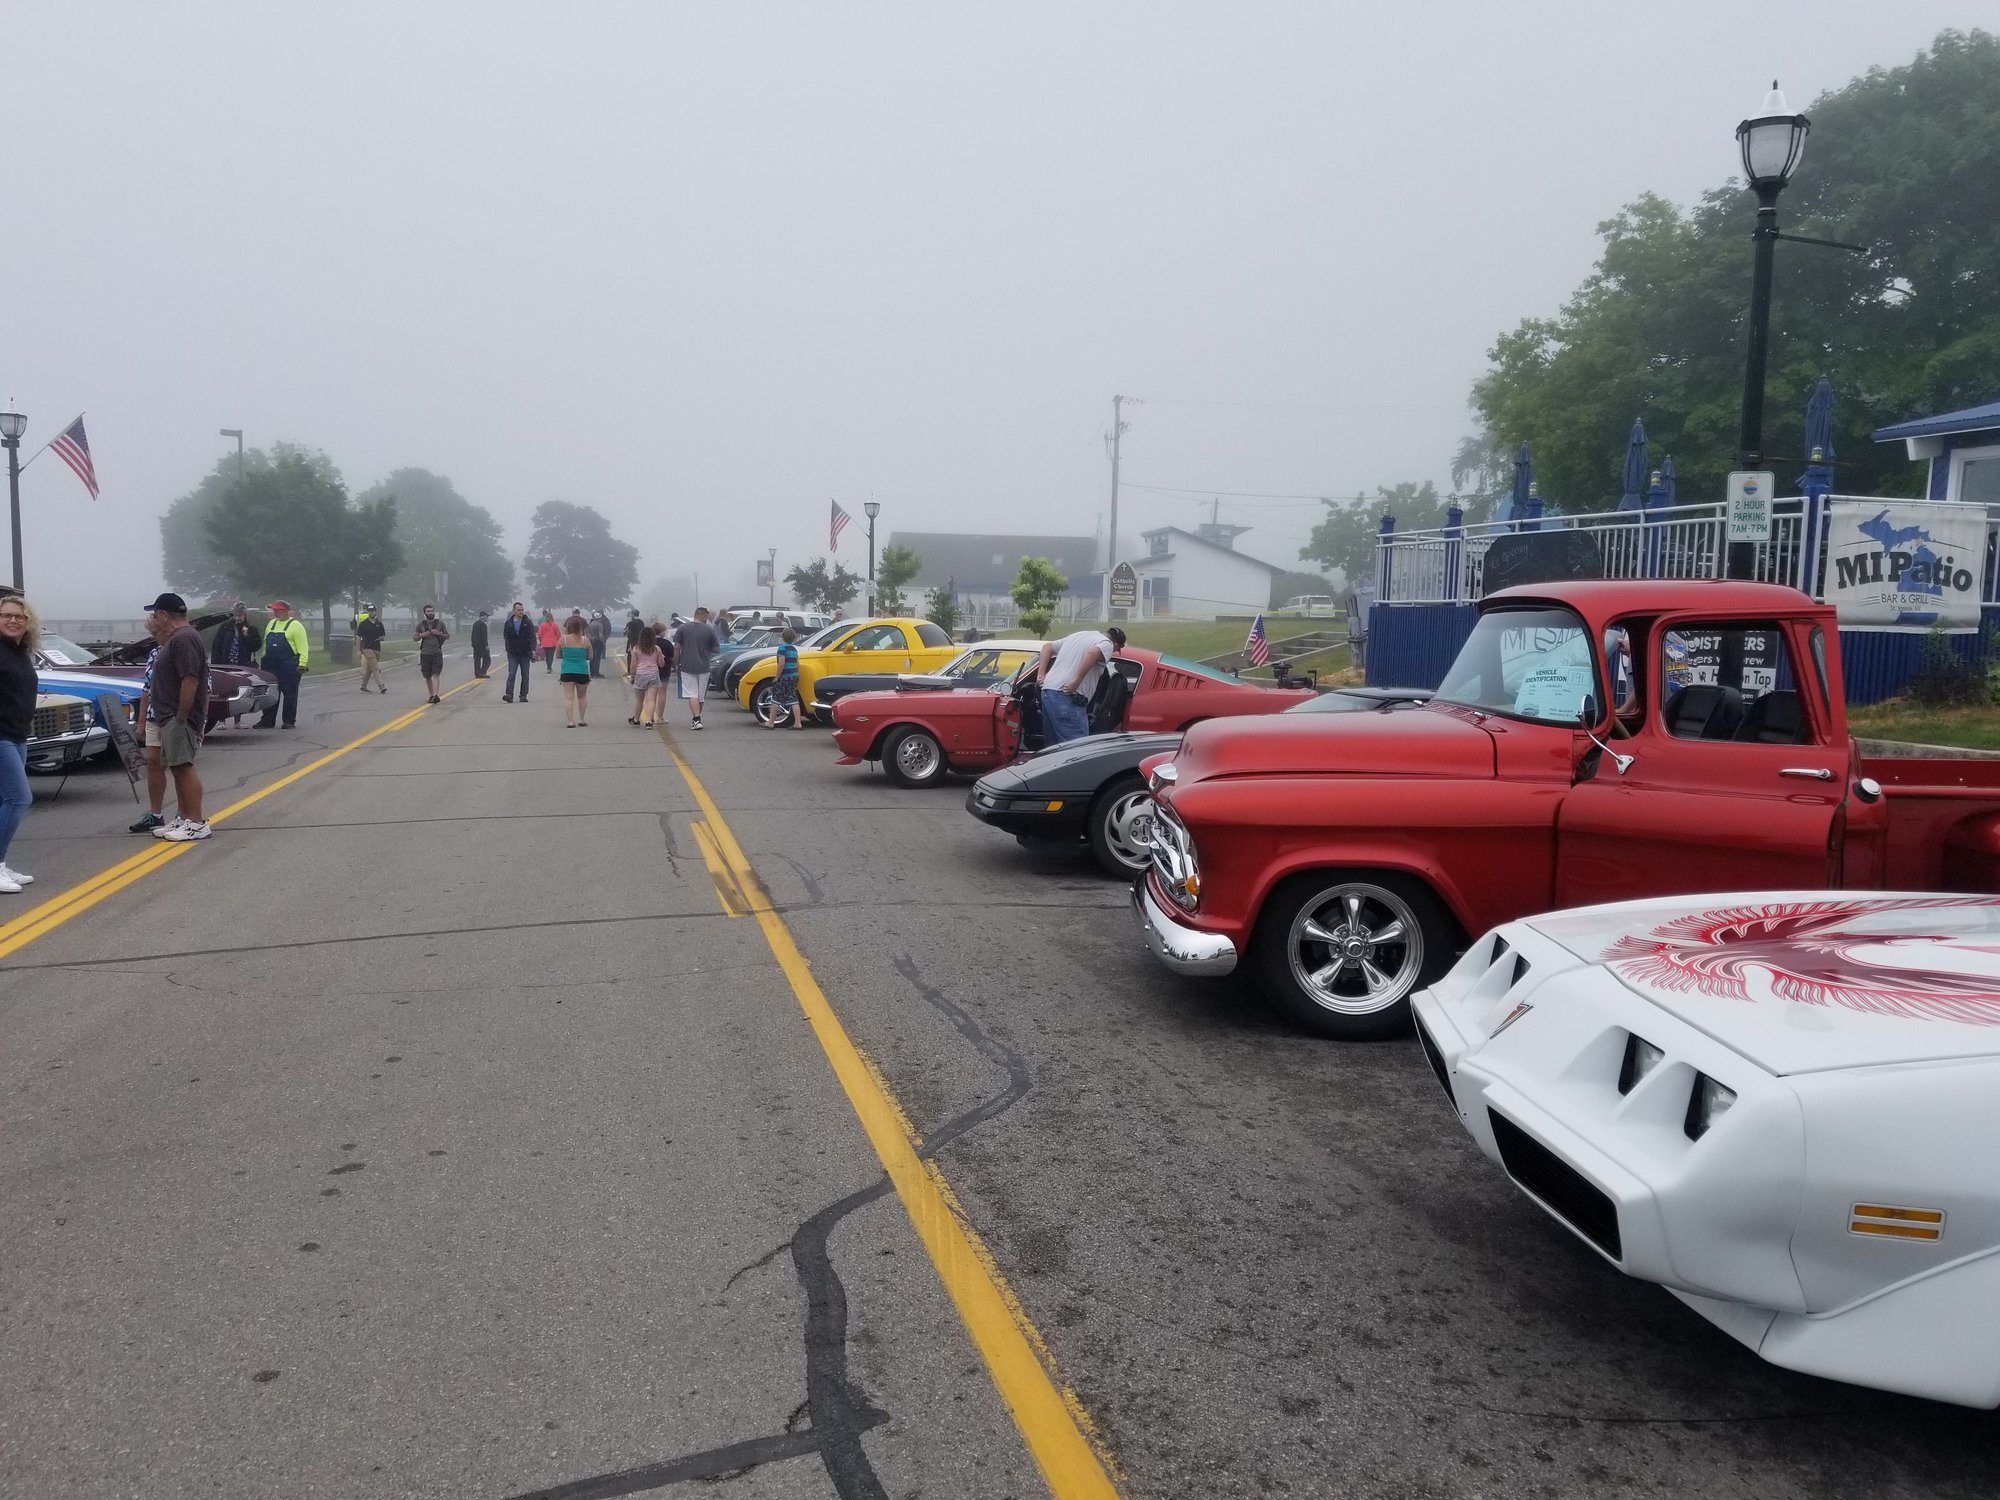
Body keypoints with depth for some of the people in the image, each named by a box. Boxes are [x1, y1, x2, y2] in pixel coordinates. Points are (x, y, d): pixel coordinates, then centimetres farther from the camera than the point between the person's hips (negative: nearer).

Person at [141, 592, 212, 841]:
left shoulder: (184, 638, -16)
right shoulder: (175, 638, 19)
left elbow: (190, 680, -24)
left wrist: (181, 718, -23)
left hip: (180, 717, -11)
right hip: (167, 717, 11)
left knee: (183, 766, -11)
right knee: (178, 767, 13)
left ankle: (197, 823, -10)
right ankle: (182, 818, 19)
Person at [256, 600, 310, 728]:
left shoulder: (295, 625, -4)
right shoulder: (271, 623, 16)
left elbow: (302, 647, -11)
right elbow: (265, 643, 21)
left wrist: (302, 664, -19)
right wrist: (263, 659, 14)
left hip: (289, 665, -6)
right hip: (271, 665, 6)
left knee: (289, 693, -1)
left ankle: (289, 721, 6)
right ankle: (267, 720, 14)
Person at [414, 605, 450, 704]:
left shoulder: (440, 623, 6)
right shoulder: (420, 624, 7)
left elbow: (448, 636, 10)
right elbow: (415, 638, 11)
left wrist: (439, 633, -9)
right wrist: (422, 635, -9)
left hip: (437, 652, -2)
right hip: (425, 654, 2)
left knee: (436, 674, -15)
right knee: (427, 677, 7)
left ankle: (435, 695, -25)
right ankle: (431, 695, 17)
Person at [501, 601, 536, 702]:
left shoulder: (528, 622, 1)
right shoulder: (508, 623, 6)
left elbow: (532, 637, -4)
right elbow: (506, 637, 10)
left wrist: (533, 649, -15)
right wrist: (508, 649, 0)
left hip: (525, 653, 0)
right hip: (513, 654, 0)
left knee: (525, 675, 6)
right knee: (511, 674, -9)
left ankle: (523, 695, 13)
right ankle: (509, 695, -15)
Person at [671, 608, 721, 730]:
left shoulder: (683, 627, -3)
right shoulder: (709, 629, -5)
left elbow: (676, 647, -3)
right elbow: (716, 649, -1)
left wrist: (676, 663, 8)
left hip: (687, 666, -1)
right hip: (703, 667, 1)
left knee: (692, 694, -2)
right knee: (700, 696, 14)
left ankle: (697, 720, -15)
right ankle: (697, 719, 27)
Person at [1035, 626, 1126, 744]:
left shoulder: (1079, 635, 26)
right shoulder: (1107, 644, 0)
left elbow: (1047, 647, 29)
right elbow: (1093, 653, -23)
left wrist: (1041, 674, 19)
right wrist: (1076, 681, -20)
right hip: (1068, 698, -9)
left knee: (1054, 746, 14)